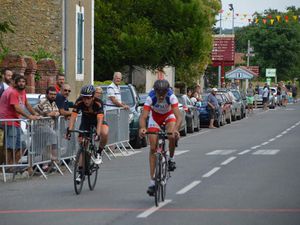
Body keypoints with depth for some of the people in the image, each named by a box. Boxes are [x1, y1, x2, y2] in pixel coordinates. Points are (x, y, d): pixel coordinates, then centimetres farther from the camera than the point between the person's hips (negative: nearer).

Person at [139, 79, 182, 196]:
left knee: (172, 136, -31)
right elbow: (143, 116, -41)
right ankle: (152, 181, -3)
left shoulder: (171, 97, -35)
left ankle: (171, 159, -2)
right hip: (155, 116, 0)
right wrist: (142, 128, -62)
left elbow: (178, 116, -43)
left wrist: (176, 129, -62)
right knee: (153, 148, -7)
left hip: (169, 116, 0)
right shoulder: (150, 97, -34)